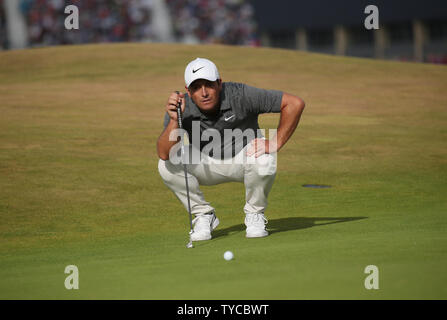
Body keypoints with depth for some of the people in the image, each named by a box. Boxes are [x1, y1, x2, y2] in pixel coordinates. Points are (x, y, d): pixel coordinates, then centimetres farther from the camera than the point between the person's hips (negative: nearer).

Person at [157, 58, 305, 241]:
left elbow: (295, 103, -26)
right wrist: (174, 120, -47)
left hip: (244, 157, -2)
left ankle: (254, 215, -7)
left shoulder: (240, 96, -28)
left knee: (264, 161, -35)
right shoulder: (181, 108, -22)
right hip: (208, 164, 2)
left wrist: (275, 143, -25)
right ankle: (204, 215, -2)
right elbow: (164, 153, -33)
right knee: (167, 165, -24)